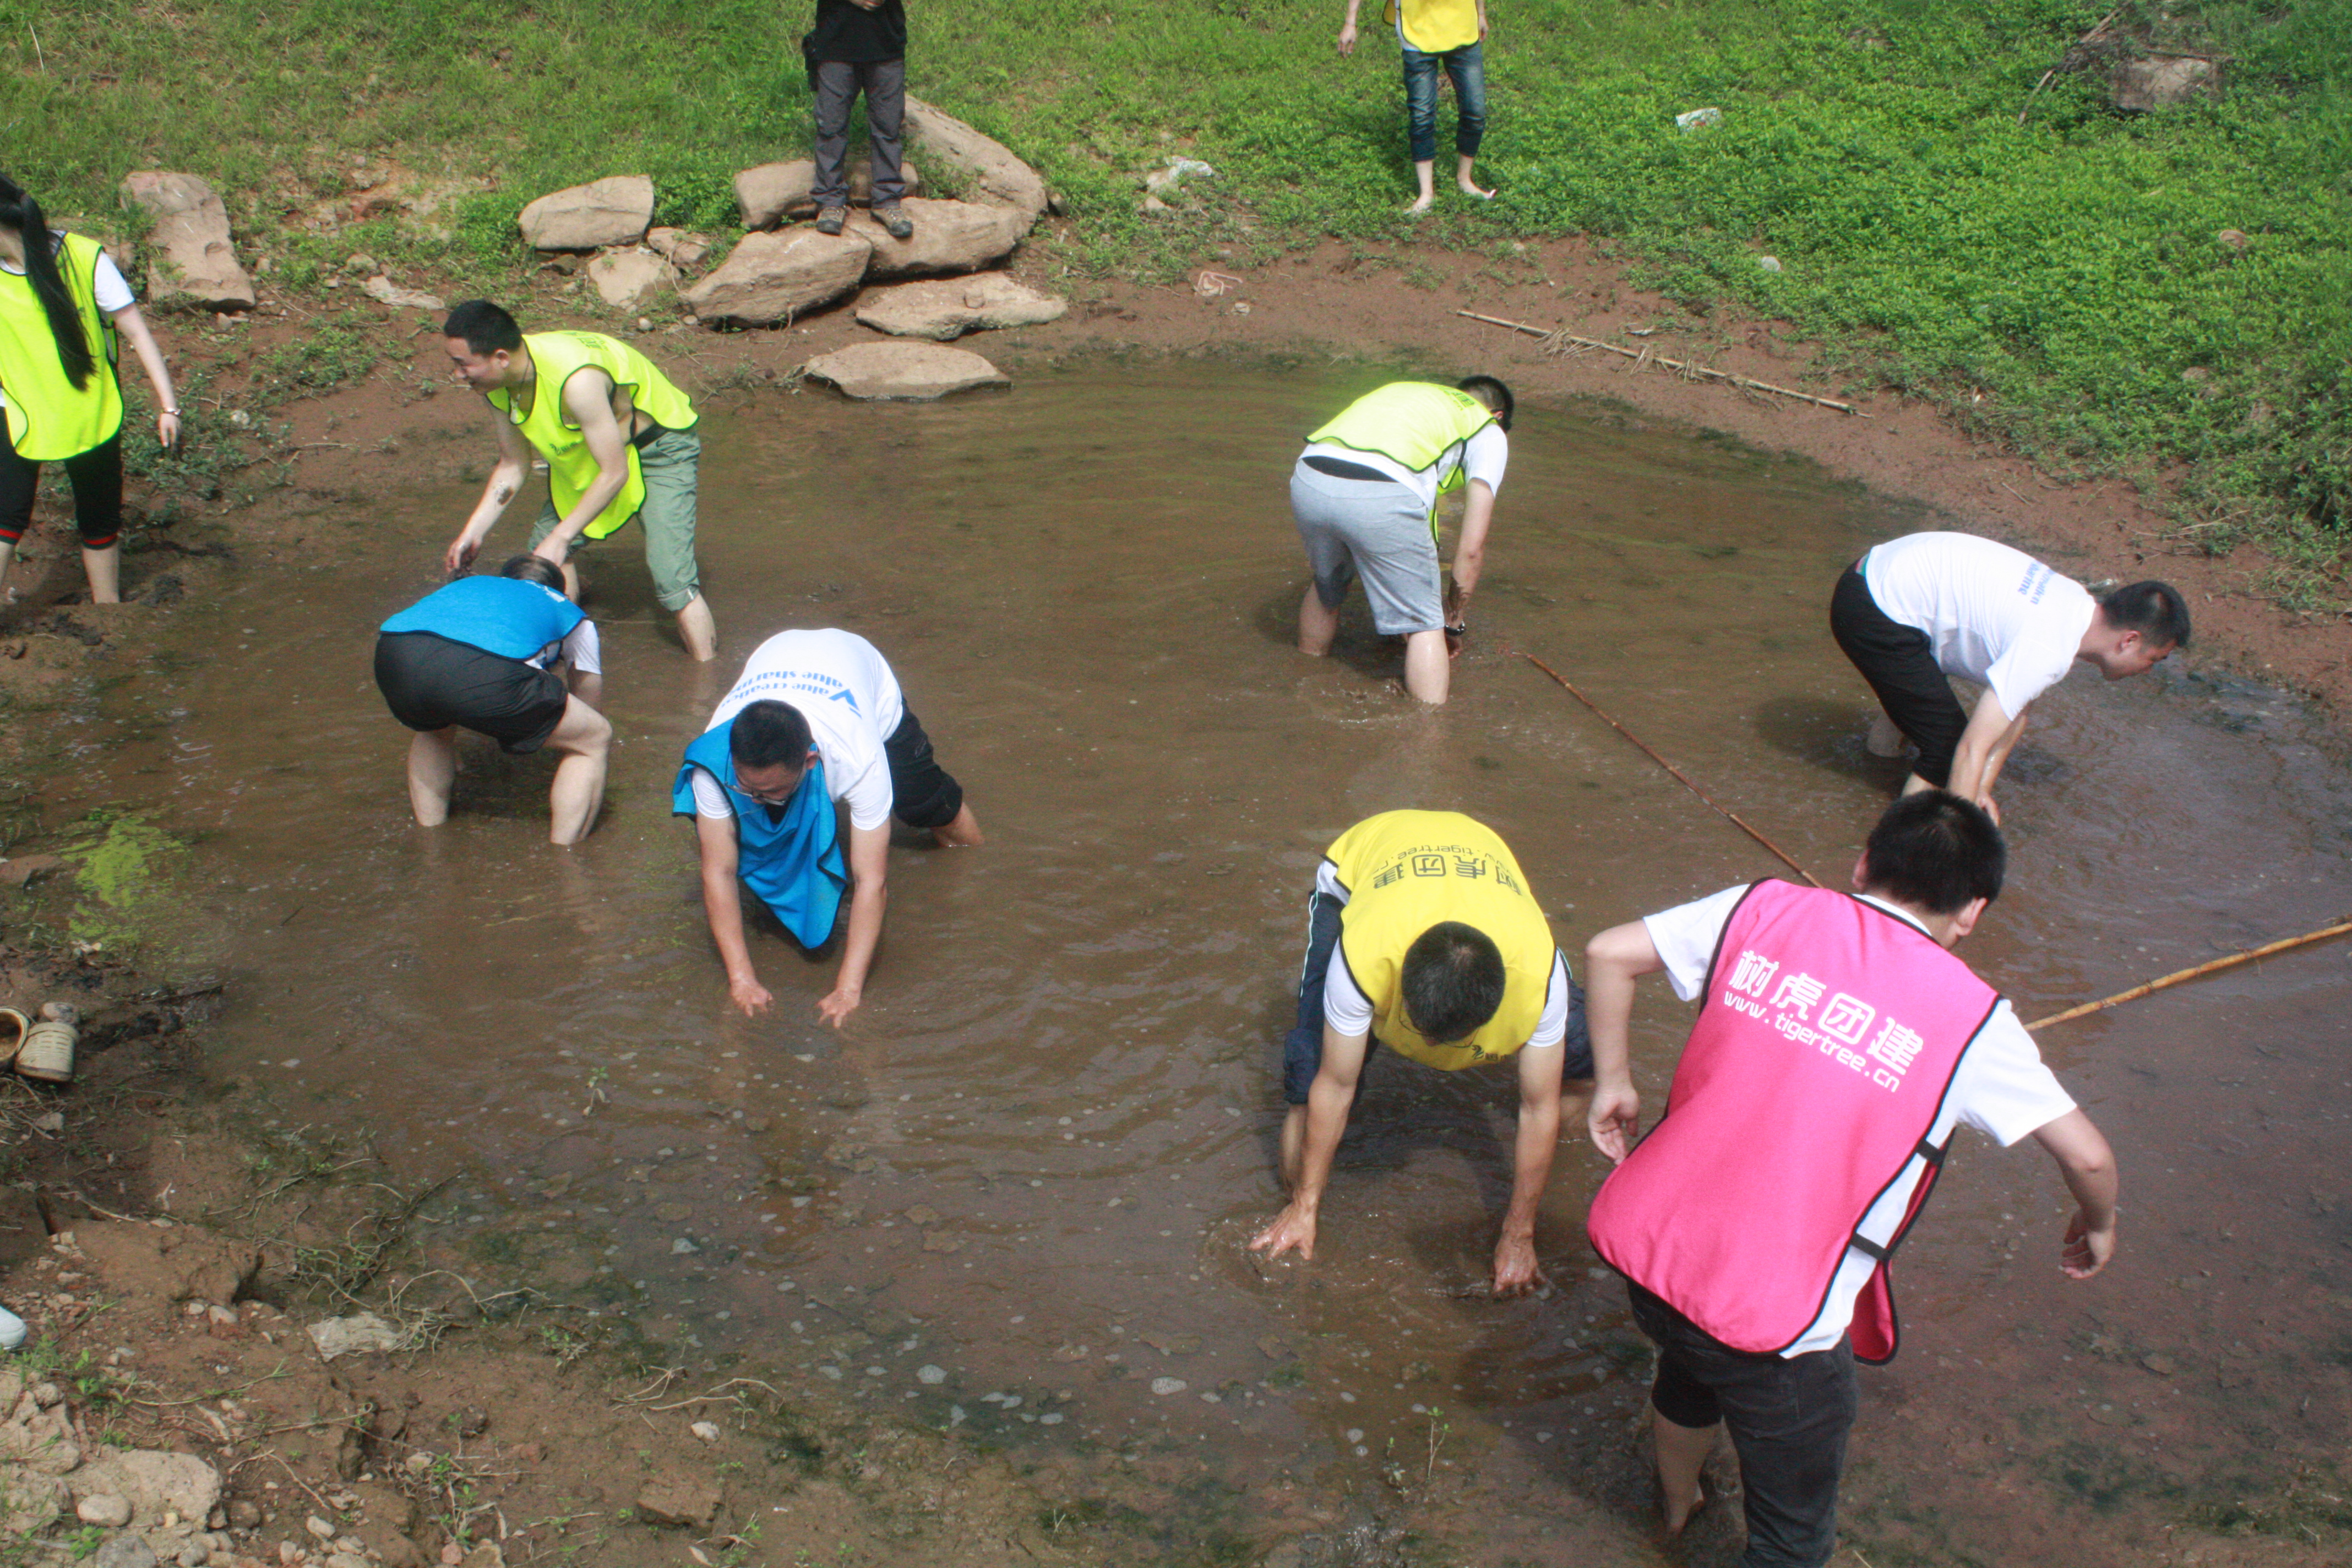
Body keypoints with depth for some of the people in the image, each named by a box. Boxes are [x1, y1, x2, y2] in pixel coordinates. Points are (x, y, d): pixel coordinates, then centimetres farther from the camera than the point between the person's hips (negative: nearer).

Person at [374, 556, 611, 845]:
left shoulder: (467, 584, 46)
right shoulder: (568, 612, 37)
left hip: (394, 653, 5)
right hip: (485, 671, -5)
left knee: (435, 730, 40)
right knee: (594, 740, 19)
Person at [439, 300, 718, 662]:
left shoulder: (576, 380, -39)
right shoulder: (501, 382, -14)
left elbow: (615, 473, -32)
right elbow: (513, 466, 1)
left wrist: (561, 538, -28)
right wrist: (472, 532, -3)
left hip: (661, 445, -8)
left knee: (671, 576, -18)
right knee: (544, 542, 6)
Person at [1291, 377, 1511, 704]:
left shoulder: (1402, 392, 39)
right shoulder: (1490, 433, 24)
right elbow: (1472, 547, 17)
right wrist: (1454, 623, 28)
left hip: (1307, 478, 6)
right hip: (1382, 496, -6)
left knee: (1326, 587, 33)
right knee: (1426, 624, 11)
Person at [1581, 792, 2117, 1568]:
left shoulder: (1763, 910, 1)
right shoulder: (1971, 1018, -5)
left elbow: (1608, 953, 4)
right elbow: (2086, 1155, 3)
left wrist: (1613, 1081, 17)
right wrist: (2097, 1225, 25)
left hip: (1644, 1241, 5)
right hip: (1775, 1315, -5)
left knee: (1692, 1365, 40)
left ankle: (1676, 1500, 68)